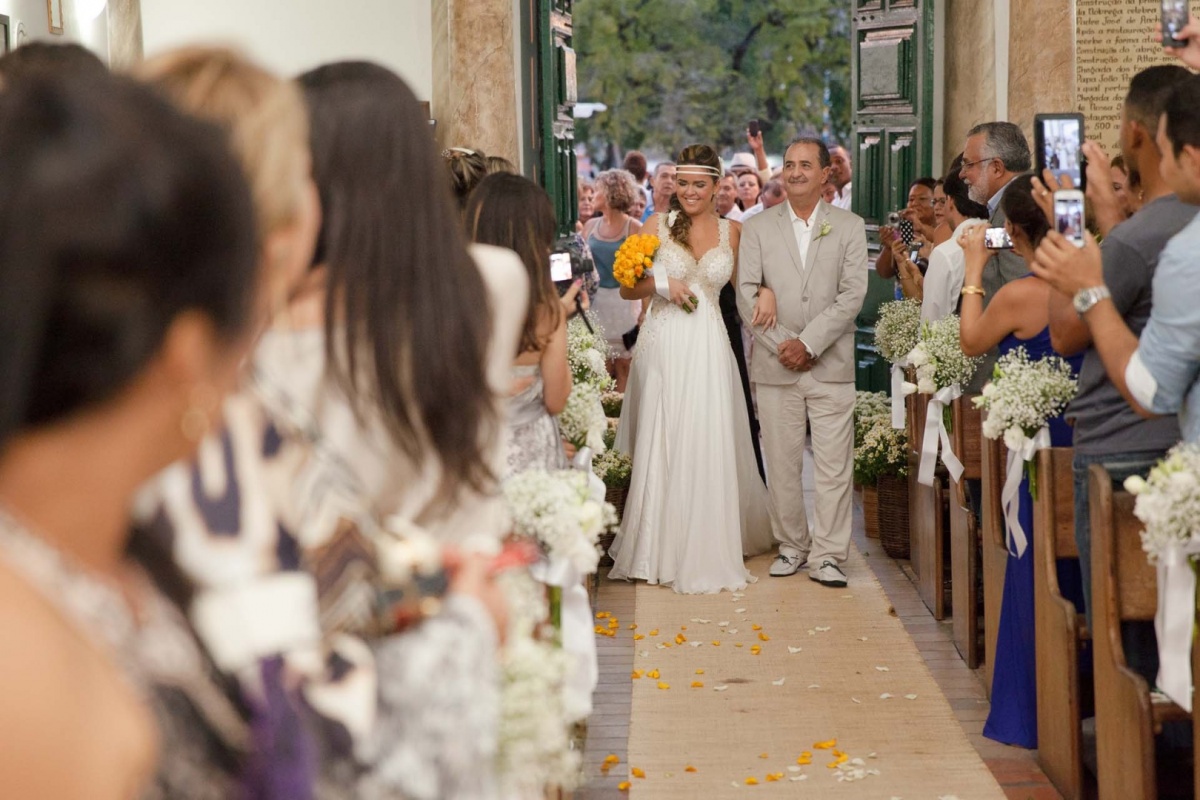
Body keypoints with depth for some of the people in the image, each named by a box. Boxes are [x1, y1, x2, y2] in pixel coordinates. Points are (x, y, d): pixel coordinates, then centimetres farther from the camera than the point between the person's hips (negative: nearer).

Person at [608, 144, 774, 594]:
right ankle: (661, 550, 14)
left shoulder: (731, 231, 7)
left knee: (709, 448, -1)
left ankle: (706, 552, 10)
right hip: (663, 345, 0)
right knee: (660, 446, 3)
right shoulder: (659, 225, 4)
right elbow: (627, 289, 5)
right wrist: (660, 284, -13)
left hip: (708, 348, 1)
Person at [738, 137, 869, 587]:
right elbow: (746, 295, 1)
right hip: (775, 365, 1)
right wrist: (781, 345, -9)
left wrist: (807, 343, -11)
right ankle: (792, 546, 19)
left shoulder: (850, 227, 5)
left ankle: (827, 555, 4)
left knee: (834, 464, -2)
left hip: (831, 365, -1)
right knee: (781, 463, 6)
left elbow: (853, 295, -3)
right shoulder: (758, 228, 7)